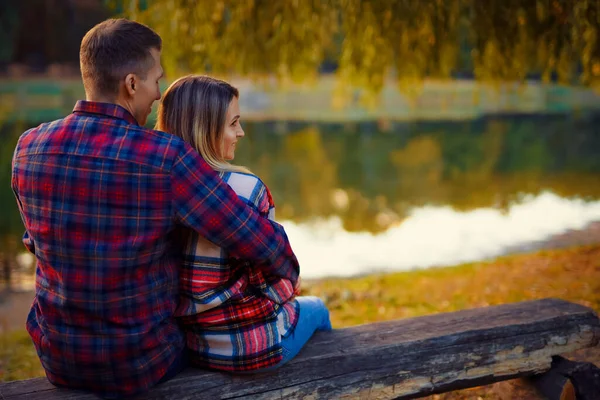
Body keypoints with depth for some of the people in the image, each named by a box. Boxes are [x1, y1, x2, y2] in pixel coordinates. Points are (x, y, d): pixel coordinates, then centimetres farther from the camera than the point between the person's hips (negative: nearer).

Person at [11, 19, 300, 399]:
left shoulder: (28, 148, -11)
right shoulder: (167, 158, -26)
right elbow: (262, 241, -20)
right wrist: (287, 267, 3)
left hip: (59, 359, 3)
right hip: (140, 362, -3)